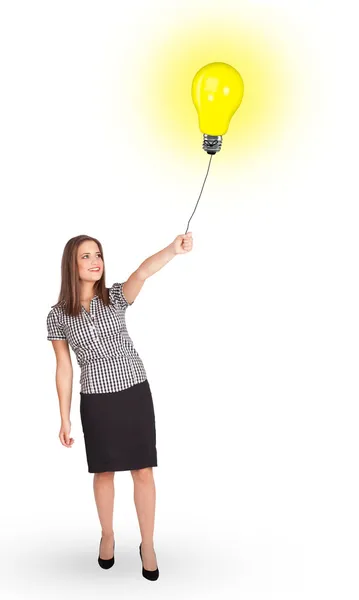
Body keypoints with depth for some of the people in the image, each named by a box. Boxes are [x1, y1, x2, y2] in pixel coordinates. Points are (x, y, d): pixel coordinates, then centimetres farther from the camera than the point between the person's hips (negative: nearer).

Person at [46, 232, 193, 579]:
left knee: (143, 471, 5)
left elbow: (142, 272, -27)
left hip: (135, 393, 0)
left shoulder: (116, 297, -5)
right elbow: (63, 368, 2)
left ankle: (148, 545, 22)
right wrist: (64, 419, 3)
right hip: (96, 401, 0)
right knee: (104, 472, 14)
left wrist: (172, 250, -47)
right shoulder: (58, 316, -3)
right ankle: (107, 537, 38)